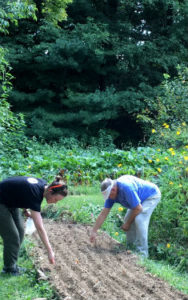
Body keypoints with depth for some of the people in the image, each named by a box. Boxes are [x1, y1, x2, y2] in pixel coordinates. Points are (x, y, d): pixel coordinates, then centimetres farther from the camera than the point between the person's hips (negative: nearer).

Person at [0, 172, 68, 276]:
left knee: (20, 230, 6)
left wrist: (25, 209, 0)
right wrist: (50, 251, -34)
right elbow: (40, 227, -35)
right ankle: (9, 268, 6)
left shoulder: (43, 185, -10)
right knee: (12, 235, -8)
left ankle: (13, 265, 15)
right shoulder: (35, 193, -34)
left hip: (11, 202, 9)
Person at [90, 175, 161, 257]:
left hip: (152, 195, -9)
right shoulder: (111, 192, -11)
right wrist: (94, 231, -8)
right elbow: (103, 214, -6)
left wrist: (127, 223, -17)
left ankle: (142, 252, -17)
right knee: (128, 219, 5)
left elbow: (138, 208, -30)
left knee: (139, 219, -23)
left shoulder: (126, 188, -37)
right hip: (140, 198, 9)